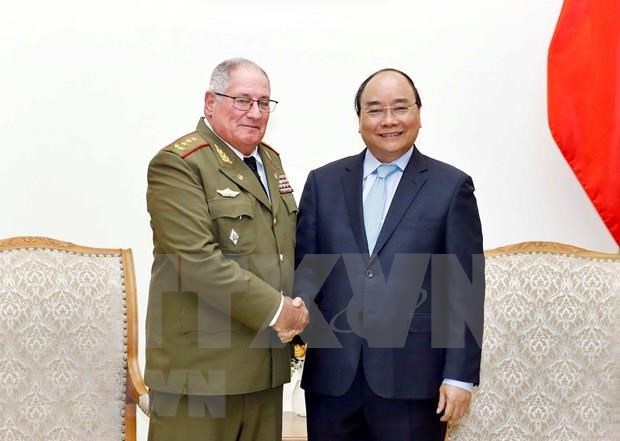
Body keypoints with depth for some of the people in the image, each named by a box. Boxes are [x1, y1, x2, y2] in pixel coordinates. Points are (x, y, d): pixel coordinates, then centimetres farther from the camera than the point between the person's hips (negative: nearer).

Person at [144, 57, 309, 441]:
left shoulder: (270, 159, 16)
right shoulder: (178, 164, -10)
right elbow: (198, 260, -20)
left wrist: (296, 307, 4)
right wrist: (275, 309, -15)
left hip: (265, 362, 7)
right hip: (200, 364, -7)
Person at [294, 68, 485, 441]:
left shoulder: (452, 186, 3)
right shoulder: (323, 182, 10)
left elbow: (465, 289, 0)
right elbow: (305, 264, 8)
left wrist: (459, 375, -5)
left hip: (412, 377, -2)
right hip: (332, 375, 2)